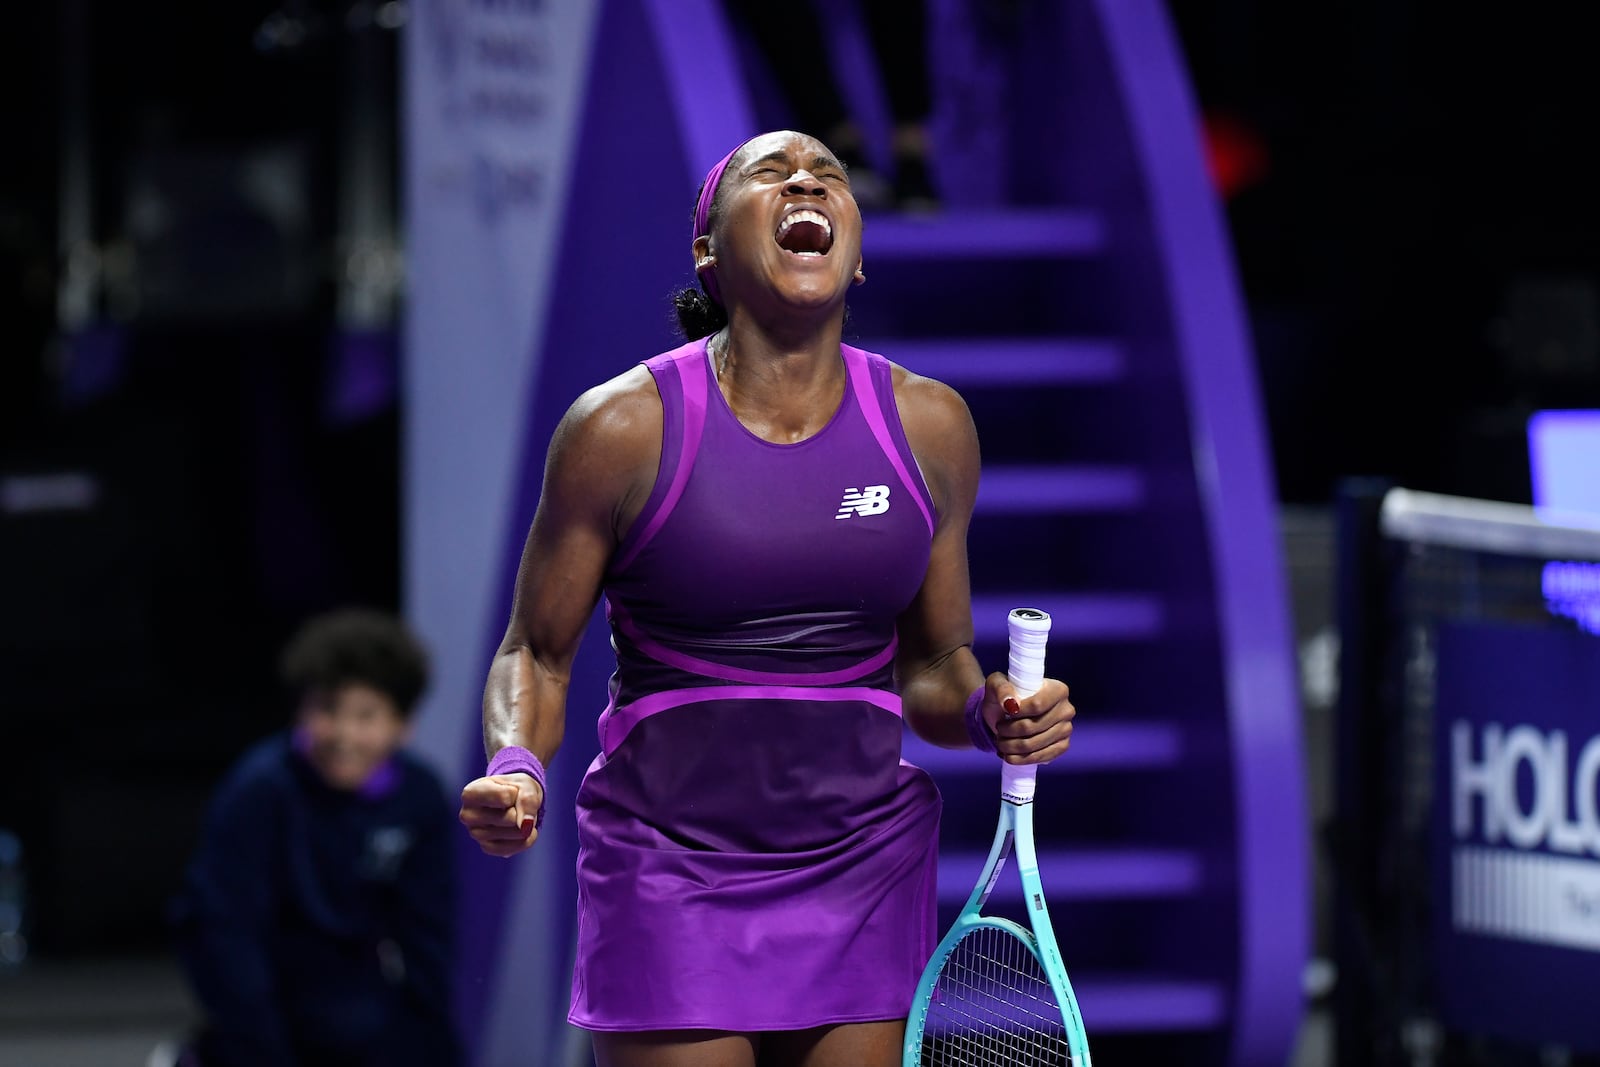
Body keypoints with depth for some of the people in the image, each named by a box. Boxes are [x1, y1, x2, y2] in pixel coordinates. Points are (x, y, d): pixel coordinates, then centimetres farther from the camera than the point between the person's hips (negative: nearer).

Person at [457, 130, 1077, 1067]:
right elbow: (537, 655, 2)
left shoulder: (931, 426, 3)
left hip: (863, 874, 3)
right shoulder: (623, 427, -6)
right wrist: (516, 771, -18)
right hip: (671, 874, -3)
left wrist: (990, 713, -9)